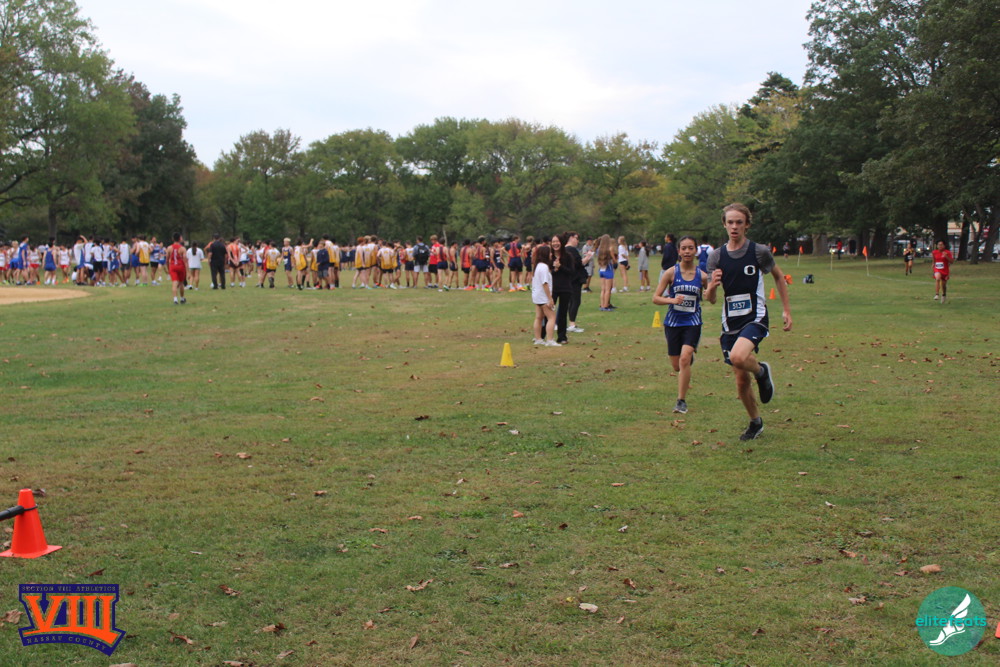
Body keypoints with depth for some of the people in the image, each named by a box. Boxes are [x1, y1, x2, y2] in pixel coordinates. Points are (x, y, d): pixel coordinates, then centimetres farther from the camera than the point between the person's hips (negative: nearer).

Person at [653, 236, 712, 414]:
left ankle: (681, 401, -7)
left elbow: (712, 300, 7)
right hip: (673, 323, 1)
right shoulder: (671, 273, -5)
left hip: (693, 323, -1)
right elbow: (655, 298, -5)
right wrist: (672, 300, -23)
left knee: (685, 359, -19)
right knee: (676, 366, 9)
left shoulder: (702, 275, -2)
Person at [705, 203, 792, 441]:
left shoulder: (759, 251, -6)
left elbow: (779, 277, 11)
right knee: (741, 381, 8)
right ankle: (756, 422, 31)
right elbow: (710, 299, 4)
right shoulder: (716, 257, 2)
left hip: (755, 317, -4)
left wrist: (786, 310, 9)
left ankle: (762, 371, 2)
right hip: (730, 323, 4)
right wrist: (712, 286, -19)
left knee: (738, 357, -32)